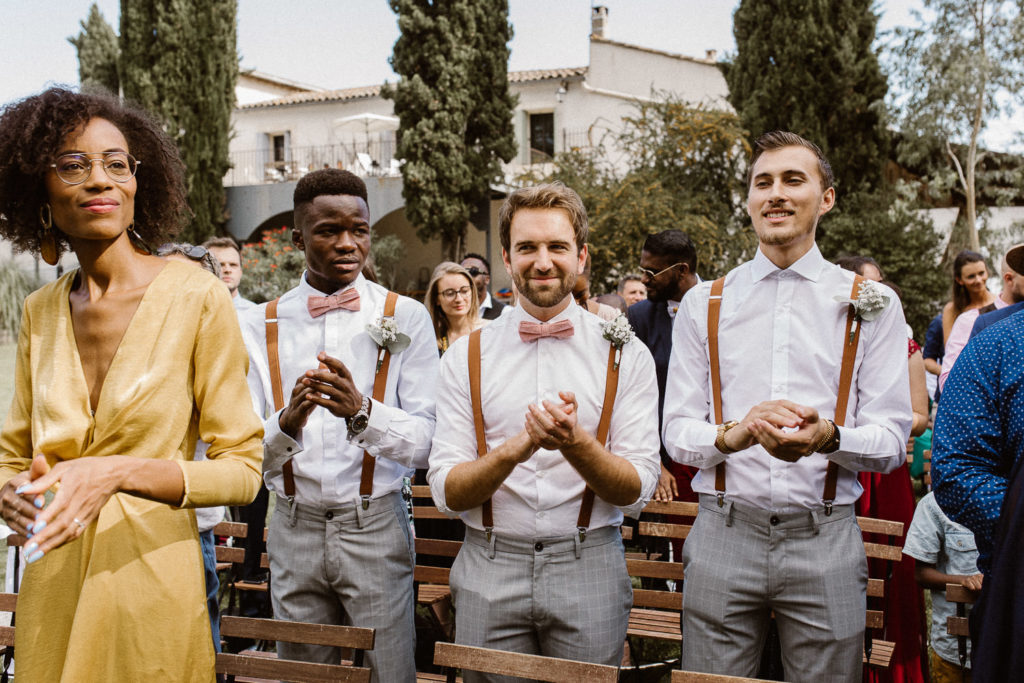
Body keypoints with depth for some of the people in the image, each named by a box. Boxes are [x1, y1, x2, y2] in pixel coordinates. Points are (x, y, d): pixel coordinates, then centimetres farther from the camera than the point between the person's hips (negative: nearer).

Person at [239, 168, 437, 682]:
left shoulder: (405, 317, -3)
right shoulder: (259, 326, 1)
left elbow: (428, 442, -10)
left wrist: (362, 410, -28)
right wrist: (287, 423, -25)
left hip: (375, 528, -2)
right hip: (294, 529, 2)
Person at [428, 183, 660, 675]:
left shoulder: (625, 356, 0)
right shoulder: (466, 357, 1)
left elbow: (636, 492, -5)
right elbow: (446, 493, -4)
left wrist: (577, 443, -24)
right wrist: (518, 447, -22)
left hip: (589, 568, 0)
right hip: (489, 571, 1)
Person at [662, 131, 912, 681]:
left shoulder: (871, 304, 5)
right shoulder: (703, 304, 7)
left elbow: (891, 439, 1)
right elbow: (676, 432, 4)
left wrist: (828, 435, -21)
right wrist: (733, 434, -18)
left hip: (825, 541, 0)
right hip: (723, 535, 1)